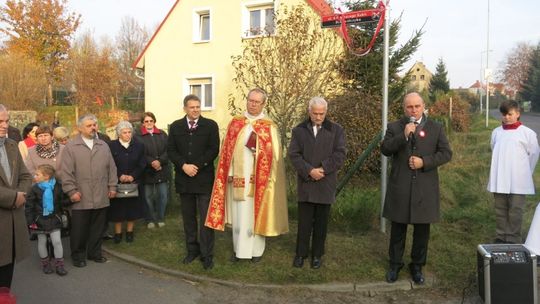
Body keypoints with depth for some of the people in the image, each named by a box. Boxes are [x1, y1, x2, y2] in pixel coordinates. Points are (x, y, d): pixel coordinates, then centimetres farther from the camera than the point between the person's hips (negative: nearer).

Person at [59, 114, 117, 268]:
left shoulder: (103, 146, 12)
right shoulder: (71, 146, -2)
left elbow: (111, 168, 13)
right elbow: (66, 171, -5)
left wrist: (112, 186, 9)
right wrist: (71, 191, -9)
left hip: (101, 197, 4)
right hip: (81, 198, -3)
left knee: (98, 228, 12)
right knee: (79, 229, 6)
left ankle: (95, 252, 27)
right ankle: (78, 255, 22)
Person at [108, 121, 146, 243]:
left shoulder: (139, 146, 5)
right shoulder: (112, 146, -1)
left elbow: (142, 165, 1)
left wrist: (132, 176, -12)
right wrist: (119, 176, -16)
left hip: (134, 183, 2)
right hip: (117, 183, -1)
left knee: (132, 208, 6)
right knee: (118, 208, 4)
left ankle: (129, 232, 19)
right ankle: (117, 233, 15)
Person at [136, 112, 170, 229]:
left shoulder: (162, 134, 9)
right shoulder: (138, 136, -1)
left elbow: (167, 151, 1)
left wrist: (160, 161, -14)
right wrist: (151, 162, -19)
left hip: (162, 170, 3)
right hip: (147, 171, -2)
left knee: (163, 195, 5)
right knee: (148, 197, 6)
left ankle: (160, 218, 21)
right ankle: (150, 220, 20)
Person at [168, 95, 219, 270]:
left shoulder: (210, 125, 1)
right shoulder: (175, 127, 9)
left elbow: (214, 149, -5)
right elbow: (171, 150, 4)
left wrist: (197, 166, -13)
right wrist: (184, 165, -12)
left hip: (204, 178, -3)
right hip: (184, 179, 3)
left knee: (206, 218, -2)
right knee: (188, 217, 11)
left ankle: (207, 255, 6)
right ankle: (192, 250, 24)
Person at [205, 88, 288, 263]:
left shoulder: (269, 126, 0)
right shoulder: (235, 123, 7)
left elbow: (274, 154, -1)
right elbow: (228, 149, 5)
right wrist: (229, 173, -2)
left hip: (258, 178, -2)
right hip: (238, 176, 2)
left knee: (256, 214, 5)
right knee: (239, 215, 8)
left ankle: (256, 250, 18)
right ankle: (240, 249, 21)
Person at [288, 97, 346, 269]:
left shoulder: (336, 130, 4)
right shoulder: (299, 130, 6)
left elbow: (340, 154, -5)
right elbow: (293, 154, -3)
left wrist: (323, 169, -16)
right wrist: (309, 171, -16)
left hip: (326, 184, 0)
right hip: (305, 183, 0)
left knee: (321, 222, 9)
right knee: (304, 221, 7)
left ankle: (317, 254, 22)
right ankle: (301, 253, 21)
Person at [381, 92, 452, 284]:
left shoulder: (436, 128, 5)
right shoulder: (395, 127, 4)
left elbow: (446, 153, 1)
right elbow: (385, 149, -8)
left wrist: (424, 162, -13)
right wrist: (403, 136, -20)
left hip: (425, 188, 1)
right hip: (400, 187, -1)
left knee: (422, 230, 9)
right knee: (398, 229, 9)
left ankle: (417, 266, 25)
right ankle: (395, 264, 24)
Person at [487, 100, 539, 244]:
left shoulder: (528, 133, -6)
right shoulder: (496, 132, 3)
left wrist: (524, 173, 9)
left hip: (518, 181, -3)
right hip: (499, 180, 3)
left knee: (515, 211, 2)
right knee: (500, 210, 11)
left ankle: (513, 240, 11)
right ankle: (501, 237, 22)